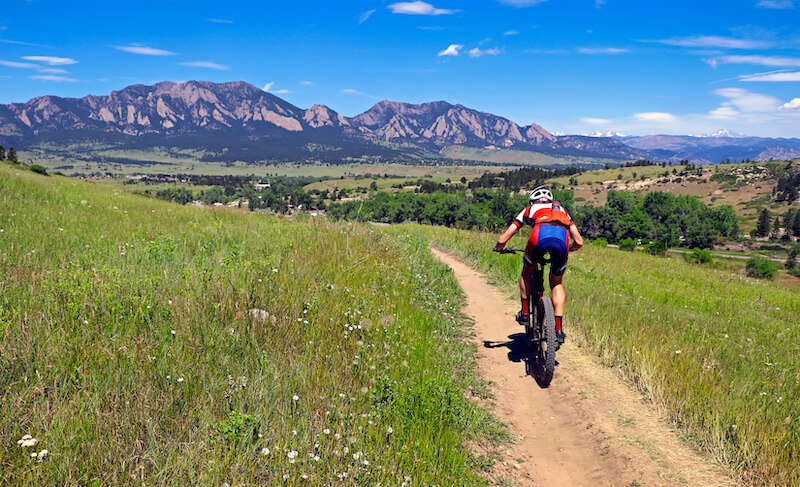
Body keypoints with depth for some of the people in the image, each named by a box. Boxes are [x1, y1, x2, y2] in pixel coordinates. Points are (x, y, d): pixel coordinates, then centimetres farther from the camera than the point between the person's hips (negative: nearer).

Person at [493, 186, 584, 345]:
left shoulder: (529, 210, 36)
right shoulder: (561, 210, 41)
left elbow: (502, 240, 32)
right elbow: (579, 242, 32)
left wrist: (499, 248, 56)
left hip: (540, 234, -2)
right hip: (562, 237, 2)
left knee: (527, 271, 30)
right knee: (557, 283, 22)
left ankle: (525, 312, 27)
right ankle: (559, 329, 14)